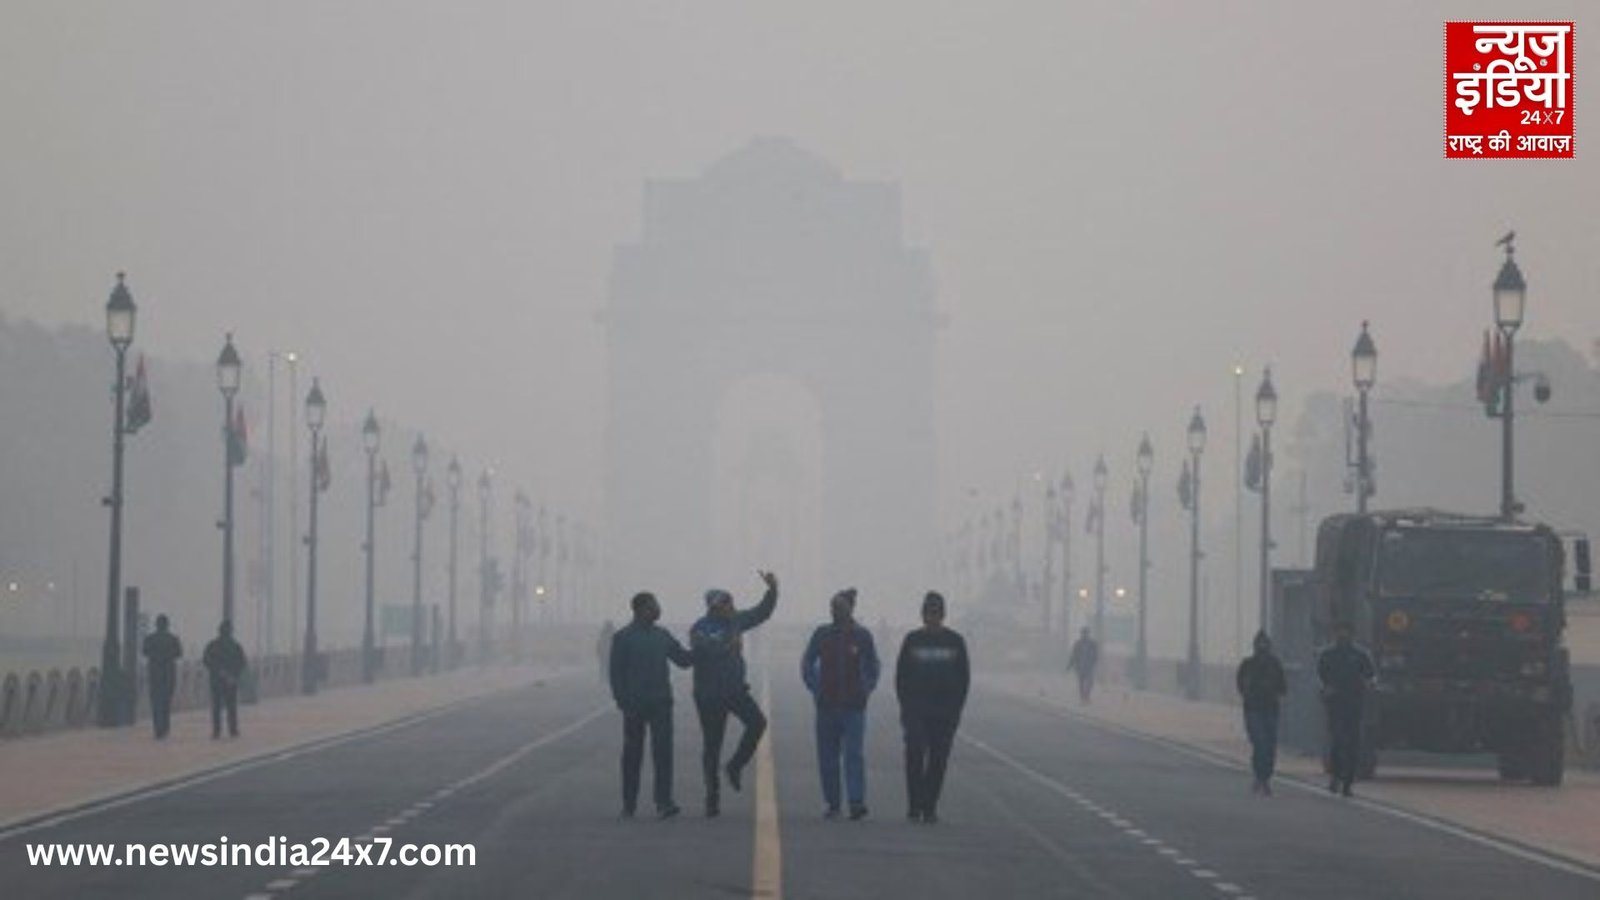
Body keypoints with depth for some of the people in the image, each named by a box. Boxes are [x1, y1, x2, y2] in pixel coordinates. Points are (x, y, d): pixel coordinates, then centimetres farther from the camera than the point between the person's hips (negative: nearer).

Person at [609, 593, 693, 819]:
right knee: (632, 753, 4)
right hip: (635, 705, -3)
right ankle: (629, 805, 15)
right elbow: (615, 671, -5)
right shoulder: (623, 638, -3)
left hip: (661, 703, 3)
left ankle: (663, 803, -12)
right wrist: (622, 702, -13)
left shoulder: (662, 636, 11)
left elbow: (684, 660, 13)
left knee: (663, 750, -9)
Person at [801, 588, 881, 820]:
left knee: (853, 753, -11)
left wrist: (866, 690, 4)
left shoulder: (862, 636, 1)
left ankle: (857, 801, -18)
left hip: (854, 705, -2)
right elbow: (807, 663, 15)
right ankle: (832, 803, 13)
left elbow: (872, 668, 13)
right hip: (827, 705, 2)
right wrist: (814, 688, 7)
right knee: (827, 756, 4)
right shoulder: (822, 634, 4)